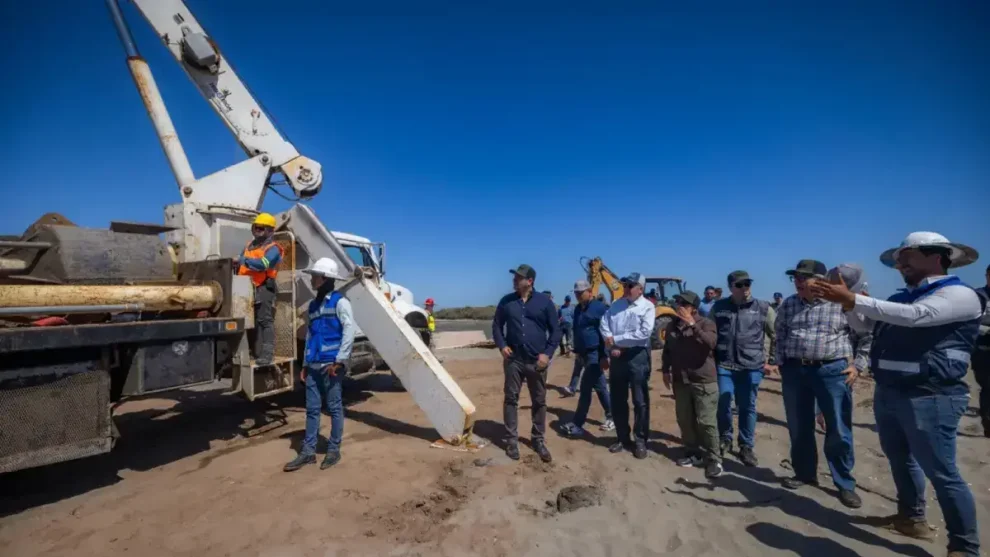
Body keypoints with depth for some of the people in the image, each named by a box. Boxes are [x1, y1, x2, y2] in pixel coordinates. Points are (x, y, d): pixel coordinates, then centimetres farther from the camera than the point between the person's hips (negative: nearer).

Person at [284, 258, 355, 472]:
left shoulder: (339, 301, -6)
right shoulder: (313, 305, 17)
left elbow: (349, 330, -15)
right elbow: (309, 335, 18)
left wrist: (339, 360, -18)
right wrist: (305, 364, 15)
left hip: (331, 365, -7)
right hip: (313, 366, 7)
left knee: (334, 408, 5)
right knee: (312, 409, 11)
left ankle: (333, 450, 16)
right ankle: (308, 451, 20)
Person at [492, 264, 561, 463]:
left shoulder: (544, 301, -2)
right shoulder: (506, 301, 3)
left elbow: (555, 330, 1)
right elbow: (496, 325, 12)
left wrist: (548, 353, -9)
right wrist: (502, 346, -3)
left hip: (537, 361, -1)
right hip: (513, 360, 1)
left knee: (539, 402, 10)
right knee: (511, 399, 6)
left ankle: (539, 440, 26)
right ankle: (511, 440, 19)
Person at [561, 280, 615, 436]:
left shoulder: (599, 308, -11)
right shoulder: (578, 309, 12)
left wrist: (604, 356, -15)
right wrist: (577, 351, 18)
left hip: (595, 354, -8)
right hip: (583, 353, 8)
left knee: (586, 388, -7)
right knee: (599, 387, 15)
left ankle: (577, 425, -1)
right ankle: (611, 418, 27)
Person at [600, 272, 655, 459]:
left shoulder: (647, 307, -6)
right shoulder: (616, 304, 9)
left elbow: (644, 333, -17)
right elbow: (604, 325, 4)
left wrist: (616, 339, -14)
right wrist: (611, 346, -12)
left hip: (637, 356, -5)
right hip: (617, 356, 5)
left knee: (640, 401, 3)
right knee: (617, 400, 12)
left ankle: (640, 440, 17)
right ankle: (622, 437, 26)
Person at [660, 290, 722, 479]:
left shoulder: (706, 323, -7)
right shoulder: (672, 326, 10)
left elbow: (710, 343, -26)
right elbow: (667, 350, 19)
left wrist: (692, 325, -28)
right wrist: (666, 370, 13)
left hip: (703, 381, -5)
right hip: (680, 380, 6)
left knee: (706, 422, -3)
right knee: (685, 420, 11)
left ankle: (714, 459, 10)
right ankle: (693, 453, 26)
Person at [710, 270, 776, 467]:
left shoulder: (763, 308, 1)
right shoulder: (718, 307, 3)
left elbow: (778, 334, 10)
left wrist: (772, 360, 9)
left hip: (751, 366, 0)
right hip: (723, 365, 0)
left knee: (748, 407, 8)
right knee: (723, 403, 1)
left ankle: (746, 447, 23)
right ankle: (725, 438, 25)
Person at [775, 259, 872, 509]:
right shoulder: (788, 305, 6)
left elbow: (866, 336, 3)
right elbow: (780, 335, 17)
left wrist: (857, 365, -2)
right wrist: (782, 363, 11)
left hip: (833, 370, -3)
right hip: (794, 371, 4)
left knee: (838, 430, 3)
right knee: (798, 428, 11)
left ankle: (845, 484, 19)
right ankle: (805, 473, 28)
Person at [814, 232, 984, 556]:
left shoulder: (960, 295, -10)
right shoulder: (902, 297, 14)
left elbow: (914, 316, -27)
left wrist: (852, 299, -29)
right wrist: (843, 300, -5)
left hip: (928, 397, -8)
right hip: (888, 393, 8)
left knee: (941, 473, 0)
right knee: (900, 459, 19)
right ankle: (911, 518, 37)